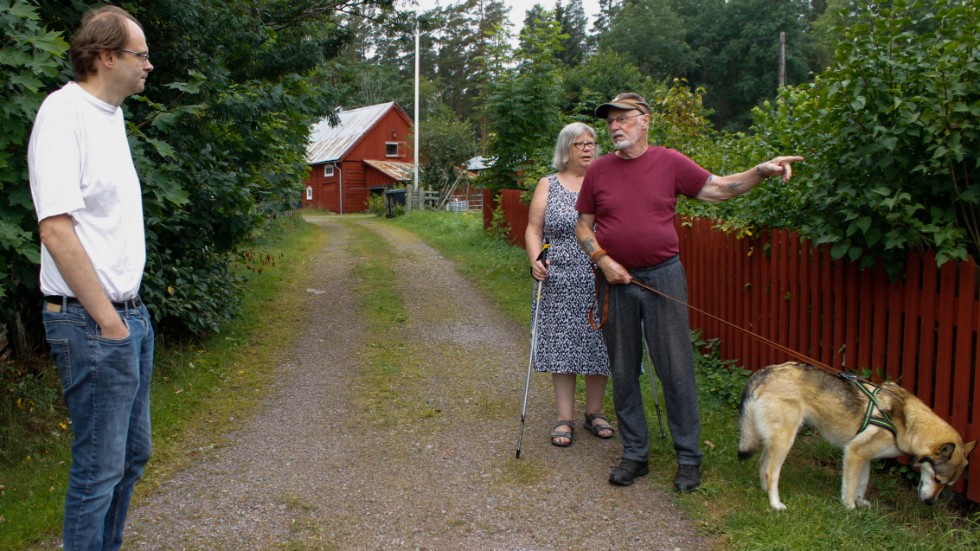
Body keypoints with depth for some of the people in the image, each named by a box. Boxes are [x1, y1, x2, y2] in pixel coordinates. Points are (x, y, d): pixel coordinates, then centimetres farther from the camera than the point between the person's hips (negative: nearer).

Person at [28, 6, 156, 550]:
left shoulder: (110, 113, 14)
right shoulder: (64, 112, -15)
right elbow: (56, 228, -22)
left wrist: (128, 311, 15)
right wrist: (107, 319, -17)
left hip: (129, 314, 9)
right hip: (91, 322, -9)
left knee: (131, 454, 18)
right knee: (99, 467, 1)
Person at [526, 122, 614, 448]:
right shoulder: (548, 186, 7)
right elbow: (534, 229, 4)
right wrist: (535, 260, -13)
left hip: (601, 282, 1)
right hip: (561, 282, -1)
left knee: (598, 344, 5)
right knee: (562, 345, 0)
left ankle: (594, 412, 21)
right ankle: (565, 418, 9)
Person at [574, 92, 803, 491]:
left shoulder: (670, 162, 1)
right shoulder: (598, 171, 4)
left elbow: (719, 189, 1)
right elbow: (583, 226, 8)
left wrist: (762, 171, -12)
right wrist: (603, 260, -7)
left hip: (663, 278, -2)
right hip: (617, 282, 2)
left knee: (676, 369, 1)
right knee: (623, 372, 8)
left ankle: (689, 457, 14)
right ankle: (634, 454, 22)